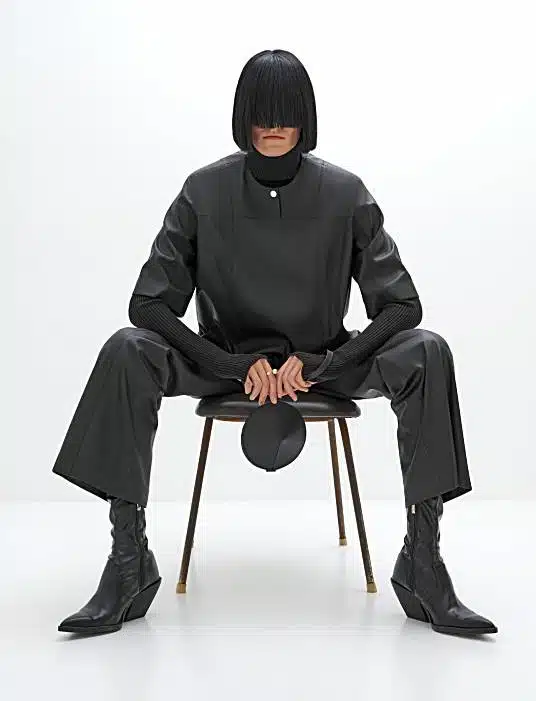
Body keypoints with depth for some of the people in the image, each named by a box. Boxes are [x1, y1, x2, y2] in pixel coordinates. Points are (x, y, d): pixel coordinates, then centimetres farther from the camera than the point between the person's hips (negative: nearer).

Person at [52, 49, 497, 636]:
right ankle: (129, 568, -22)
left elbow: (401, 305, -7)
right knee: (126, 351, -28)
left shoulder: (345, 194, -5)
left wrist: (316, 364, -18)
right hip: (226, 361, 0)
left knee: (427, 353, -28)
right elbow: (149, 303, -9)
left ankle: (422, 566, -22)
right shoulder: (205, 191, -6)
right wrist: (240, 366, -18)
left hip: (324, 363, 0)